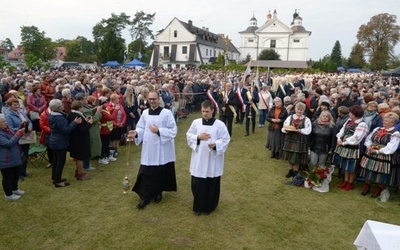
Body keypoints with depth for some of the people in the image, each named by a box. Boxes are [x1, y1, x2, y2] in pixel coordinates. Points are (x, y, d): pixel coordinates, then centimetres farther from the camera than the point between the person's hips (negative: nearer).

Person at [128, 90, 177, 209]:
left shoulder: (167, 113, -9)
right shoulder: (145, 113, 4)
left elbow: (173, 130, -11)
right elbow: (141, 128, 9)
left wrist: (159, 131, -22)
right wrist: (136, 133, -12)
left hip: (162, 149, -3)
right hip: (148, 149, 3)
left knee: (160, 173, 10)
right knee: (146, 174, 2)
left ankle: (158, 193, 33)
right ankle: (145, 197, 14)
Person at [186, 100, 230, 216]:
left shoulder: (220, 124, -7)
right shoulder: (196, 122, 0)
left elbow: (226, 140, -5)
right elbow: (188, 136, 5)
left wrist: (216, 144, -23)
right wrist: (198, 137, -14)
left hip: (213, 161, -1)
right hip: (198, 160, 2)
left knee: (212, 185, 9)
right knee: (197, 185, 8)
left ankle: (209, 207, 30)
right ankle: (198, 207, 27)